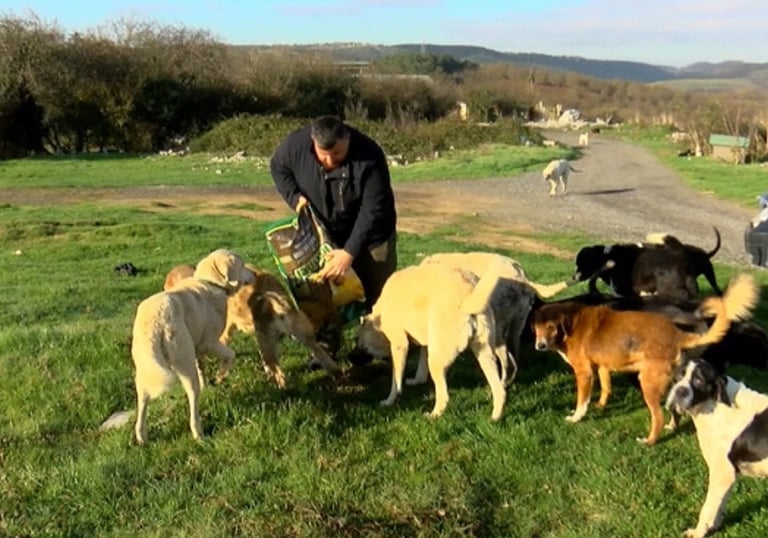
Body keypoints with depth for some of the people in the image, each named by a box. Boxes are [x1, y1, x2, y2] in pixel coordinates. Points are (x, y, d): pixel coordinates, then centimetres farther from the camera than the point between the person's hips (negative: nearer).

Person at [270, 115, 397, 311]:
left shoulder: (369, 156, -29)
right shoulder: (296, 144, -19)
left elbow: (373, 210, -27)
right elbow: (278, 167, 3)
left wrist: (350, 252, -32)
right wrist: (294, 197, -13)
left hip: (369, 237, -2)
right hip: (324, 236, 3)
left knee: (378, 297, 1)